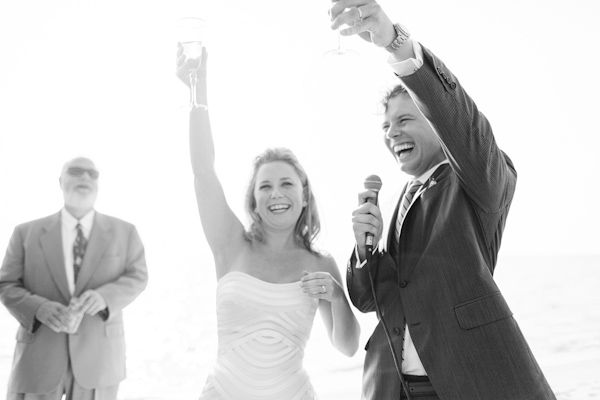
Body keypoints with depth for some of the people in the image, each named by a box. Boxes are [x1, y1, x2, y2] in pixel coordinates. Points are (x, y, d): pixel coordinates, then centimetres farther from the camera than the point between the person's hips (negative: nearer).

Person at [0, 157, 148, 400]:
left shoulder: (124, 232, 7)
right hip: (39, 357, 0)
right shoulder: (27, 233, 5)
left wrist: (105, 297, -16)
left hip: (98, 356, 1)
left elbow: (137, 277, 4)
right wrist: (41, 309, -17)